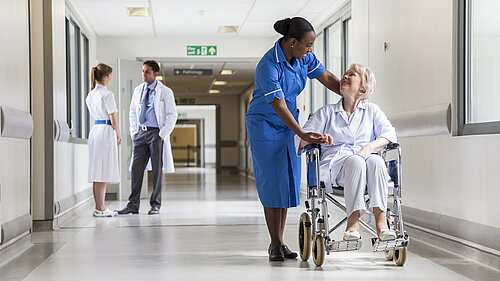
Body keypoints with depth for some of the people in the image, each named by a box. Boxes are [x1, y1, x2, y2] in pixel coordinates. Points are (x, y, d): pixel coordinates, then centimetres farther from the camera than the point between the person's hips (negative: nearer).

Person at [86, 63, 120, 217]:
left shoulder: (91, 95, 13)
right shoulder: (107, 94, -12)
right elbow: (113, 119, -12)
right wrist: (118, 135, 2)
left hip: (95, 129, 8)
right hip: (106, 130, -8)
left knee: (97, 172, 10)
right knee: (104, 171, -5)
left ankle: (99, 207, 14)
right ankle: (100, 209, -4)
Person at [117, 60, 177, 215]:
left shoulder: (165, 92, -4)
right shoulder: (138, 90, 11)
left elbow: (172, 115, -5)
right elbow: (133, 112, 20)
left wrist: (163, 134, -11)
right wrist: (133, 132, 8)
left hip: (157, 133, -4)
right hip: (141, 133, 4)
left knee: (157, 169, 1)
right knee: (136, 168, 0)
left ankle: (155, 205, 8)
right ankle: (133, 205, 3)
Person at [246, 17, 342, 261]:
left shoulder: (303, 57, -7)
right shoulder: (268, 66, -27)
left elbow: (326, 78, 4)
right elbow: (279, 107, -29)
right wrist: (304, 136, -35)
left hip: (288, 124, 7)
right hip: (265, 124, -7)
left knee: (288, 180, 4)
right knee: (272, 182, -6)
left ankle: (280, 242, 10)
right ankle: (275, 245, 0)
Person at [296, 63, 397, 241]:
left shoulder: (372, 110, 22)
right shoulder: (326, 112, 22)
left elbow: (389, 135, 4)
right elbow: (301, 139, 11)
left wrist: (369, 147, -16)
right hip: (334, 163, -1)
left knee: (375, 160, -35)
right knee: (355, 161, -35)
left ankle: (381, 221, -43)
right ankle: (353, 222, -42)